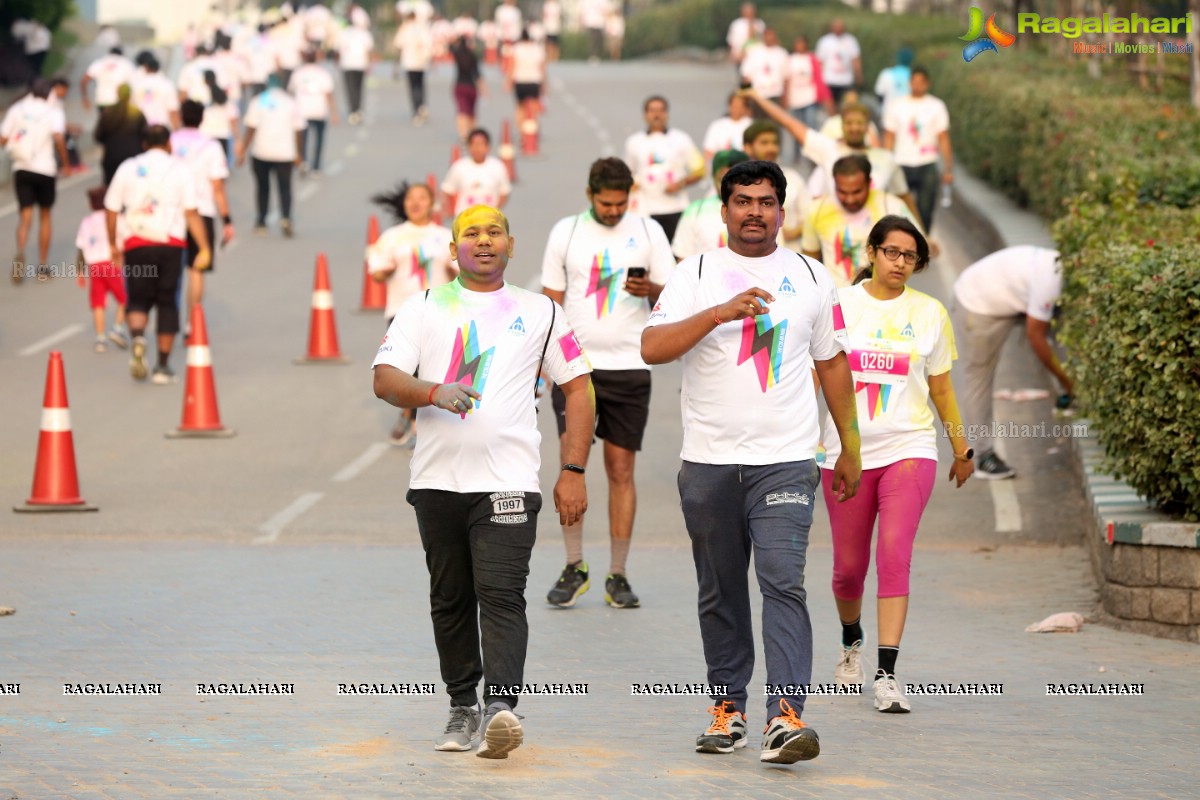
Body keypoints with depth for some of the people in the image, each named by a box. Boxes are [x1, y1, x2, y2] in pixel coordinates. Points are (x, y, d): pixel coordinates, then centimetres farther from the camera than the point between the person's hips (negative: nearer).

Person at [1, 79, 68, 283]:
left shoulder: (16, 109, 5)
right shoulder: (54, 113, -2)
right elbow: (58, 138, -19)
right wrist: (64, 162, -6)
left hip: (21, 169, 1)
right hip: (45, 169, -1)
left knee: (25, 216, 1)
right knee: (45, 215, 16)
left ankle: (20, 253, -28)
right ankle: (43, 264, 18)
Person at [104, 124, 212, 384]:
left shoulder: (128, 168, 10)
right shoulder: (180, 169, 5)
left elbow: (111, 210, 10)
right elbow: (191, 213, -3)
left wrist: (114, 246, 21)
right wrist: (204, 248, -2)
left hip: (136, 245, 1)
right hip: (171, 244, -1)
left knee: (138, 300, 11)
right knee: (167, 303, 9)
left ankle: (137, 335, -21)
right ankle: (163, 366, 9)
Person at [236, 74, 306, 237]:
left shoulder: (258, 102, 1)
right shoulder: (292, 103, 5)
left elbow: (250, 129, -3)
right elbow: (298, 131, 6)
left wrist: (243, 151, 2)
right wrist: (298, 153, 15)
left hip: (261, 152, 0)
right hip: (285, 153, 0)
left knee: (262, 187, 13)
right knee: (285, 187, 3)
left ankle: (261, 222, 17)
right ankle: (285, 218, -19)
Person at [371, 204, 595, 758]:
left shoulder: (540, 313, 12)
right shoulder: (424, 308, 12)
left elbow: (578, 387, 12)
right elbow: (385, 379, 2)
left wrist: (573, 472, 3)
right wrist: (434, 393, -20)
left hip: (507, 479, -2)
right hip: (437, 478, 2)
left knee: (501, 594, -15)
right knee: (450, 599, 8)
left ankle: (500, 706, -26)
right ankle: (463, 708, 18)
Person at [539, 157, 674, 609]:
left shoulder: (648, 232, 5)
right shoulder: (566, 232, 6)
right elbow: (551, 301, 10)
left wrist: (650, 290, -15)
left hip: (629, 365, 0)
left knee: (621, 470, 2)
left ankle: (618, 576, 8)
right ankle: (574, 567, 3)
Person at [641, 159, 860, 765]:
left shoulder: (810, 277, 11)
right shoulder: (696, 274, 4)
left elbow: (832, 361, 20)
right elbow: (652, 347, -10)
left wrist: (850, 445, 19)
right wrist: (722, 312, -22)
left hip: (785, 460, -1)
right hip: (708, 461, 1)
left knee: (783, 582, -14)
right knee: (720, 593, 8)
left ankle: (785, 715, -21)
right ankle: (728, 707, 19)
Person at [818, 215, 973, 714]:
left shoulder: (929, 313, 6)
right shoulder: (838, 305, 2)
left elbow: (941, 387, 15)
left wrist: (962, 447, 19)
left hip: (910, 448, -1)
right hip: (846, 449, 1)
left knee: (894, 554, -17)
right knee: (849, 565, 7)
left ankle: (886, 676, -19)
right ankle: (851, 643, 39)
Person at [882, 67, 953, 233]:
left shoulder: (936, 106, 2)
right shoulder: (896, 106, 5)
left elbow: (944, 140, 3)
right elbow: (889, 138, 8)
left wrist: (948, 169, -1)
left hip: (927, 167, -1)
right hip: (902, 166, 1)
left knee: (925, 212, -2)